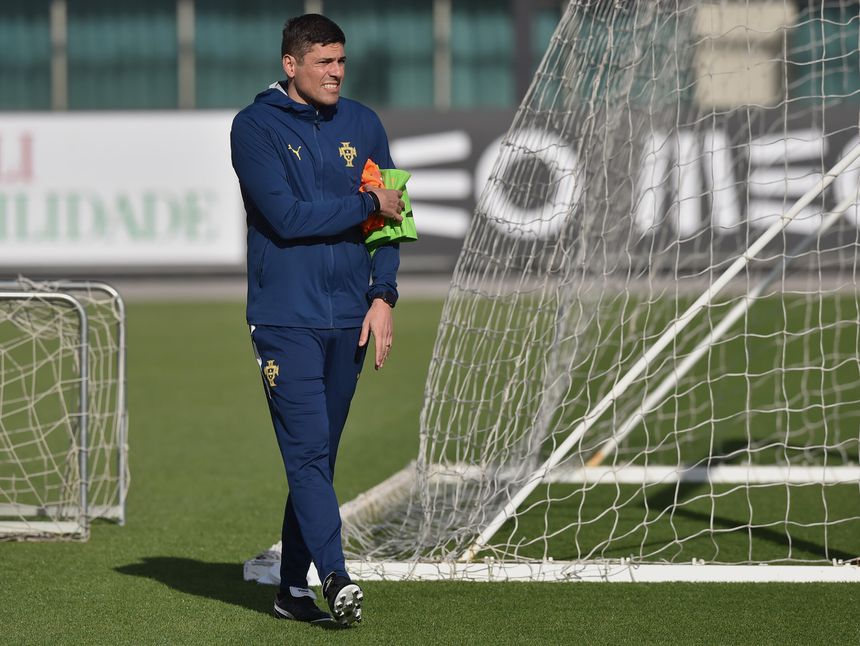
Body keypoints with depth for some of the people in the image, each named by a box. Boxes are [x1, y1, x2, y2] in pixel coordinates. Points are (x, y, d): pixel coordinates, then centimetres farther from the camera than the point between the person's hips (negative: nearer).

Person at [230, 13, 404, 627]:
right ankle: (335, 579, -20)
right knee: (308, 451, -13)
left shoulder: (363, 125, 11)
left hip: (348, 319, 5)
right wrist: (369, 203, -6)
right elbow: (286, 216, -14)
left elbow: (390, 216, 13)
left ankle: (294, 586, 14)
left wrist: (383, 297, 2)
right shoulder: (255, 127, -4)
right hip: (285, 317, -5)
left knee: (319, 455, 8)